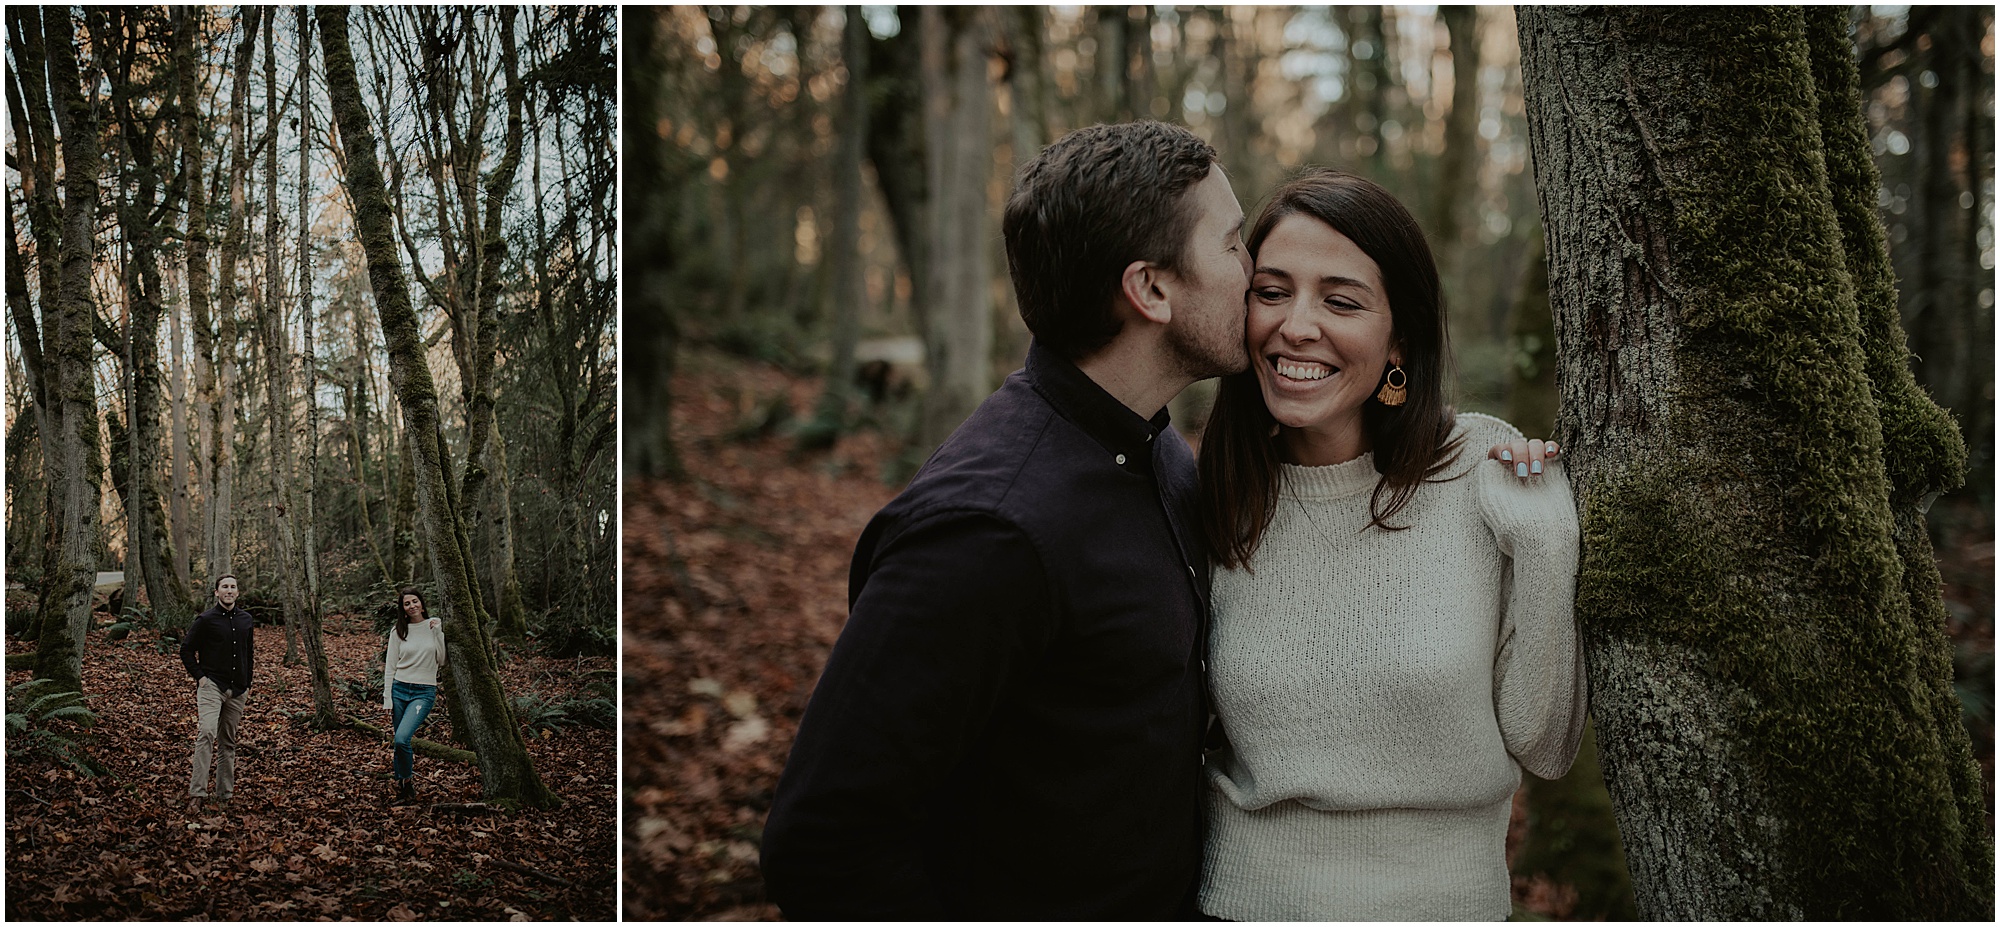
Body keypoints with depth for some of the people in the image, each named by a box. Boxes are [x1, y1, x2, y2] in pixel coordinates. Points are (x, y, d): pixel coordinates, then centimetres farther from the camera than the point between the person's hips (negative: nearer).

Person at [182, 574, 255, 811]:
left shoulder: (246, 621, 11)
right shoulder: (206, 620, -4)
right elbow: (186, 649, 1)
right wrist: (199, 676, -6)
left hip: (237, 690, 5)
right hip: (211, 686, -5)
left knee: (228, 742, 11)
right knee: (206, 733, -22)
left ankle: (224, 793, 19)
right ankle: (197, 793, -24)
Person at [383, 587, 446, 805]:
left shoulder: (435, 627, 2)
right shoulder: (398, 632, 4)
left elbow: (442, 661, -3)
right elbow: (390, 667, 5)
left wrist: (438, 633, -10)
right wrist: (387, 701, -1)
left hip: (424, 692, -2)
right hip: (399, 689, 2)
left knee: (402, 739, -20)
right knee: (401, 742, 4)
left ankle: (406, 784, -1)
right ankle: (404, 789, 18)